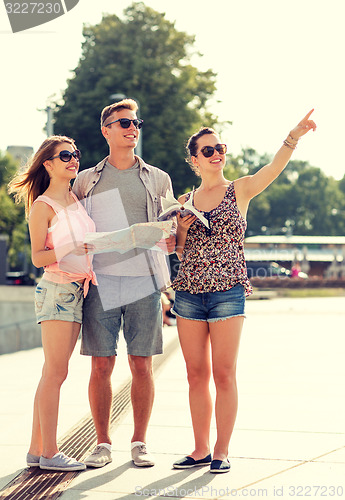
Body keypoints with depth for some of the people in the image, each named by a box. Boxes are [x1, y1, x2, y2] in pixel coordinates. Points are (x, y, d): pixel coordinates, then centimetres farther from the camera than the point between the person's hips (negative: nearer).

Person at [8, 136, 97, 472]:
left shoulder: (76, 198, 15)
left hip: (78, 291, 7)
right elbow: (37, 257, -10)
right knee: (55, 371, -7)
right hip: (56, 290, -7)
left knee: (53, 372, 7)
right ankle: (48, 452, -2)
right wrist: (74, 249, -23)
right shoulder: (42, 206, -6)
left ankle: (37, 449, 12)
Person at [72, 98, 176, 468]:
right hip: (101, 282, 0)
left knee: (141, 365, 1)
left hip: (143, 281, 0)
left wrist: (171, 240, -8)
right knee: (101, 365, -1)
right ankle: (102, 444, 10)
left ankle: (139, 443, 11)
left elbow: (171, 234, 16)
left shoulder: (158, 179, 13)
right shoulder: (86, 180, 13)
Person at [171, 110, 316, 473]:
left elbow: (275, 167, -15)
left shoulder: (240, 191, 3)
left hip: (228, 291, -3)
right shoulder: (185, 201, 12)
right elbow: (181, 252, 15)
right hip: (189, 291, 3)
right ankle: (201, 449, 17)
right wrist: (182, 228, -5)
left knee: (224, 374, -2)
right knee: (196, 374, 7)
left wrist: (294, 136, -31)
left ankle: (222, 451, 8)